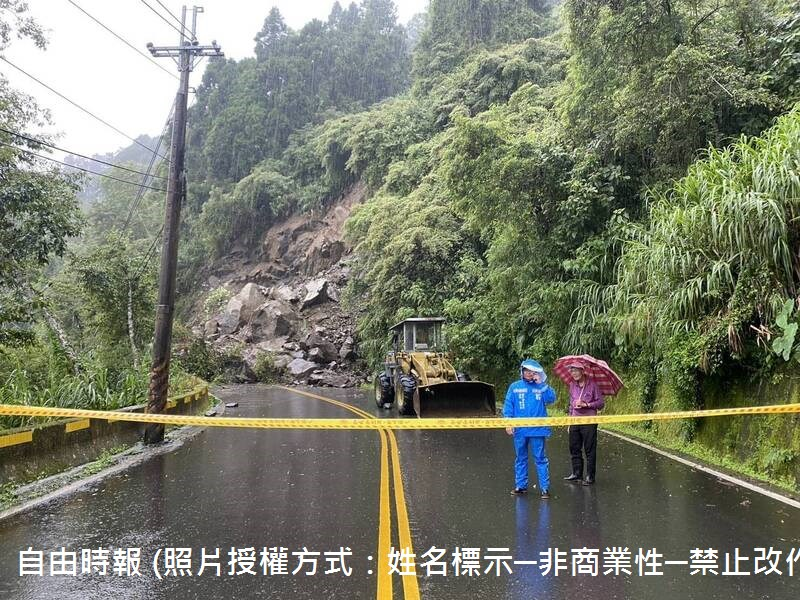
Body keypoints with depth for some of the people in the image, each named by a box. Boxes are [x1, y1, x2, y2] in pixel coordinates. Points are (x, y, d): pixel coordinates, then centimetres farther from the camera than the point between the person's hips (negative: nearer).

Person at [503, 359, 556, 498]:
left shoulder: (541, 386, 4)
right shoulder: (514, 387, 5)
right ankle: (521, 485, 22)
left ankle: (545, 487, 6)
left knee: (540, 459, 1)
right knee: (520, 459, 12)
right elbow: (508, 405, 4)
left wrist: (542, 383, -14)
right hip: (520, 430, 2)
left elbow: (551, 398, -12)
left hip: (537, 429, -1)